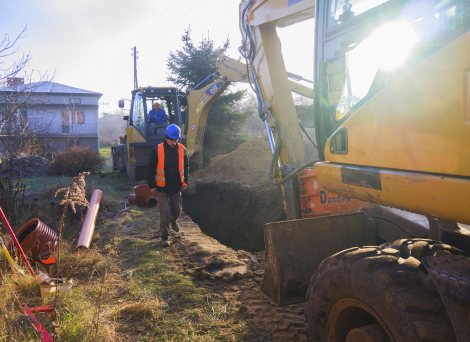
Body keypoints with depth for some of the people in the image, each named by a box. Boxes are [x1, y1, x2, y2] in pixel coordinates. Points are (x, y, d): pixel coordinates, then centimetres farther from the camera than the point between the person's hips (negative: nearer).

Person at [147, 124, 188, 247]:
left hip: (176, 186, 3)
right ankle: (164, 236, 9)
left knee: (176, 209, 16)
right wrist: (152, 185, -6)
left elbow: (185, 167, 12)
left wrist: (184, 182, 10)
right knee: (164, 212, -4)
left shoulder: (182, 149, -1)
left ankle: (173, 221, 50)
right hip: (162, 187, -3)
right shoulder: (157, 150, -11)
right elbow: (151, 169, -5)